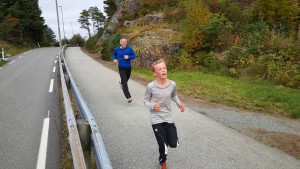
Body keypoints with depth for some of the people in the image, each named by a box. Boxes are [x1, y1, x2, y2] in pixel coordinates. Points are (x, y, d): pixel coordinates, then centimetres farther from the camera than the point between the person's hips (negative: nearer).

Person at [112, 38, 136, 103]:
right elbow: (114, 55, 14)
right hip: (121, 68, -2)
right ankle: (128, 97, -11)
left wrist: (128, 57, -20)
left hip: (128, 67, 2)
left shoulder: (129, 48, -7)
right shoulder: (116, 49, -5)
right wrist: (114, 59, -7)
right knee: (125, 83, -11)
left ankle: (121, 83, 62)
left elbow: (134, 56, -1)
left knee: (126, 79, 25)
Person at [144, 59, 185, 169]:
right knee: (163, 146, 2)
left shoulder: (172, 84, -8)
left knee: (174, 144, 5)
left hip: (168, 118, 3)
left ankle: (166, 134, 41)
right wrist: (152, 106, -23)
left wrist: (179, 103, -3)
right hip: (156, 119, -3)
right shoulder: (150, 87, -17)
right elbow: (146, 101, -3)